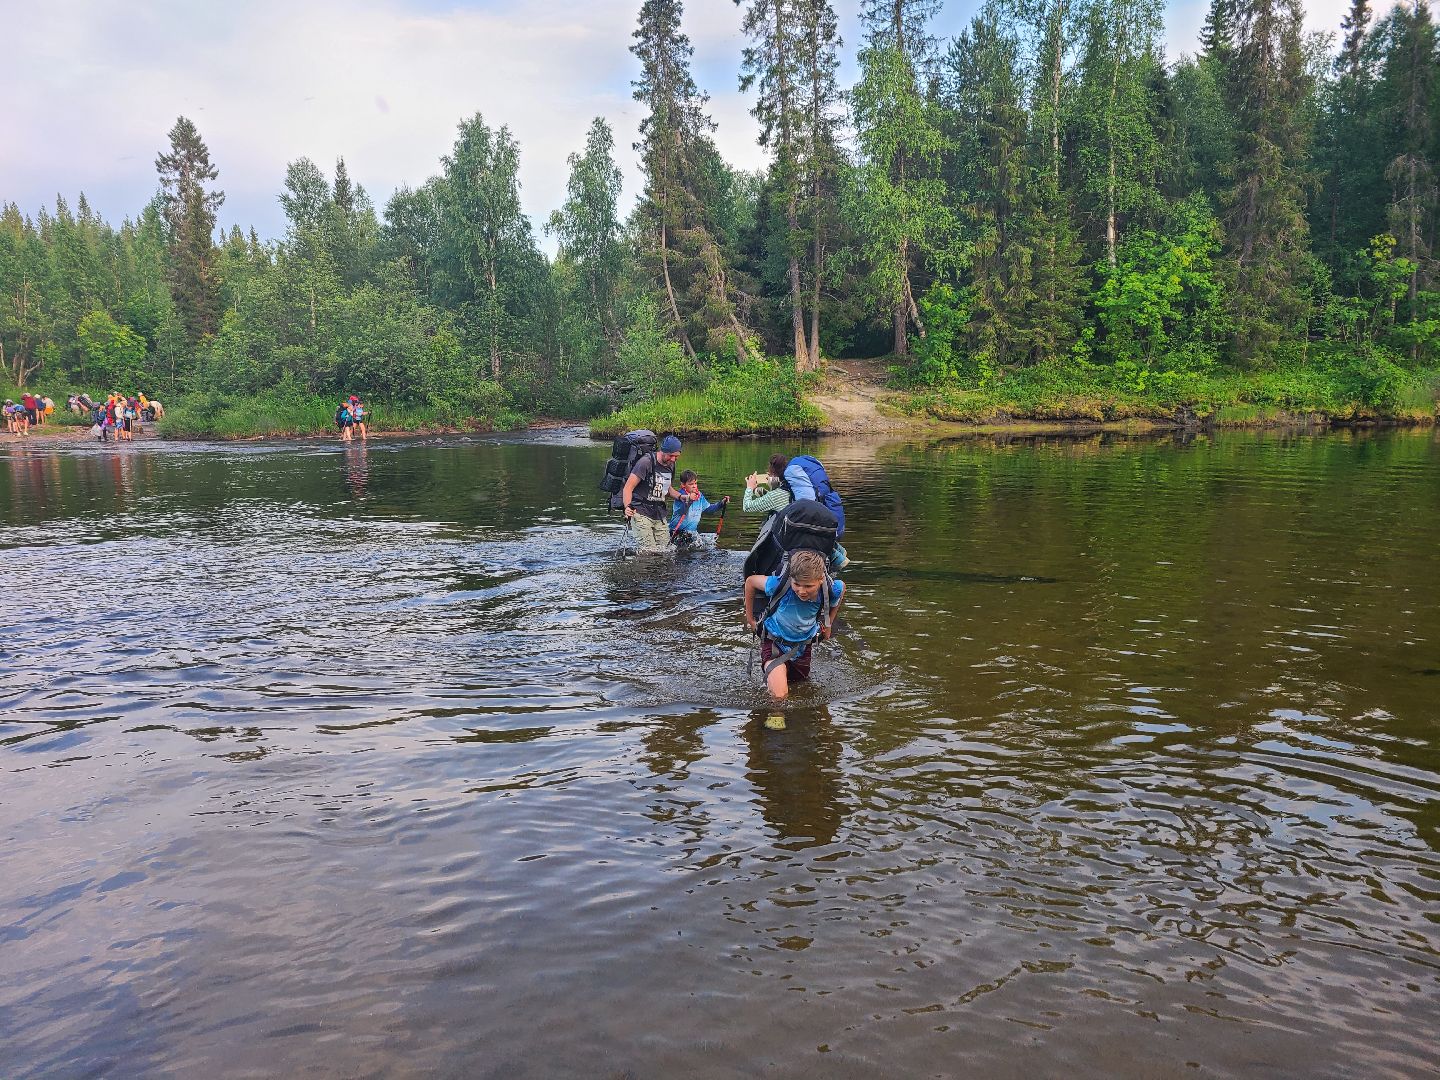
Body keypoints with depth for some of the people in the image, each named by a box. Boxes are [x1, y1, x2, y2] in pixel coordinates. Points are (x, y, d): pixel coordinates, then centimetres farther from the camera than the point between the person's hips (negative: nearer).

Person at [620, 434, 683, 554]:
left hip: (659, 515, 7)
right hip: (641, 513, -7)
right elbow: (628, 488, -15)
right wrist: (627, 507, -30)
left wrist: (680, 497, 7)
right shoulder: (646, 462, -13)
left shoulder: (671, 465, 10)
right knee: (649, 552, -14)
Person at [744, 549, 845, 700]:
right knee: (779, 697, -19)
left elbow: (842, 587, 1)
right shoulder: (779, 585, -34)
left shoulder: (831, 591, -27)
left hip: (803, 645, 4)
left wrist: (827, 624, 6)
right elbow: (750, 581, -13)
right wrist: (750, 618, -2)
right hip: (774, 641, -3)